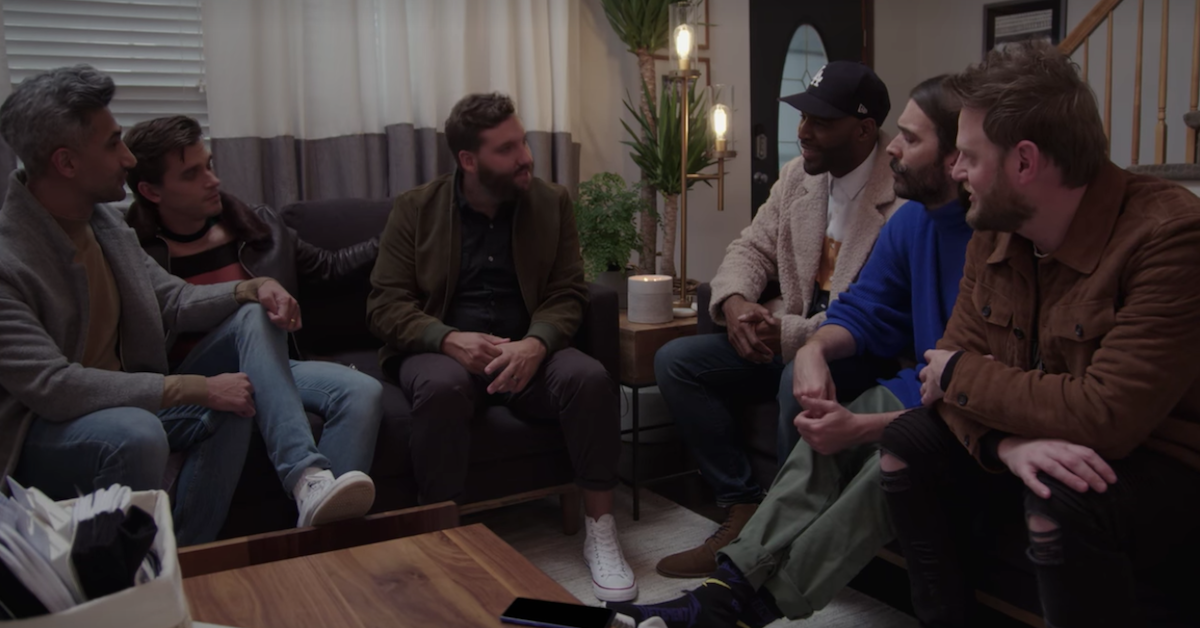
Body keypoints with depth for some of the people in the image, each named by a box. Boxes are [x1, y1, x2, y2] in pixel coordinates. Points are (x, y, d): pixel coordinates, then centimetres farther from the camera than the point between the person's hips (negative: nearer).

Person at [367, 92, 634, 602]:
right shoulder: (415, 209, 1)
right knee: (443, 386, -36)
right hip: (443, 350, -1)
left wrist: (535, 343, -23)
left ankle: (600, 532, -14)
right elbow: (385, 305, -4)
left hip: (526, 351, 2)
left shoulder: (552, 203, 5)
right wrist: (450, 339, -24)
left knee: (590, 377, -28)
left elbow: (567, 293, 0)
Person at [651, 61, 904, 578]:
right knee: (674, 361, -6)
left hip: (861, 354, -7)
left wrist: (787, 333, -25)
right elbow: (752, 248, 11)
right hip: (789, 337, 8)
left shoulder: (901, 194, -19)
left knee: (801, 378, -38)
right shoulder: (798, 175, 6)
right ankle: (742, 508, -4)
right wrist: (735, 302, -12)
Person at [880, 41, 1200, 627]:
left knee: (1061, 500, -34)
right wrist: (1007, 442, -24)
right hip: (1039, 450, 7)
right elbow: (952, 360, -2)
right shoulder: (994, 233, 0)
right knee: (908, 440, -8)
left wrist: (959, 374, -16)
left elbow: (1107, 416, -29)